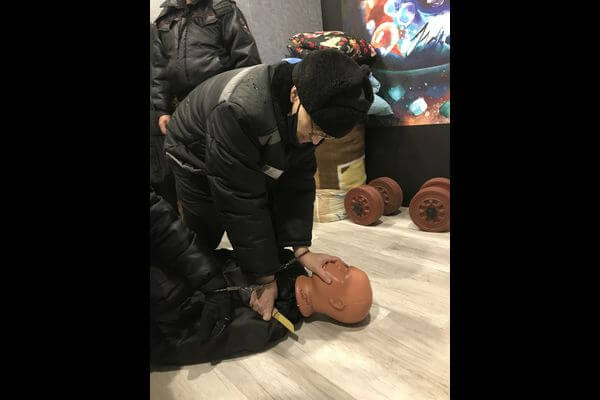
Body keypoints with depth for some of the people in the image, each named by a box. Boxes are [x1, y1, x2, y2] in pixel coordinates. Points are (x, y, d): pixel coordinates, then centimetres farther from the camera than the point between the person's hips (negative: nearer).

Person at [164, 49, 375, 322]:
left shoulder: (312, 113, -23)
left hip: (253, 159, 5)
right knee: (204, 237, -3)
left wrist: (302, 249, -25)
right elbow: (241, 203, -39)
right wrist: (265, 278, -32)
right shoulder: (239, 112, -44)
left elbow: (297, 182, -17)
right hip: (197, 158, -5)